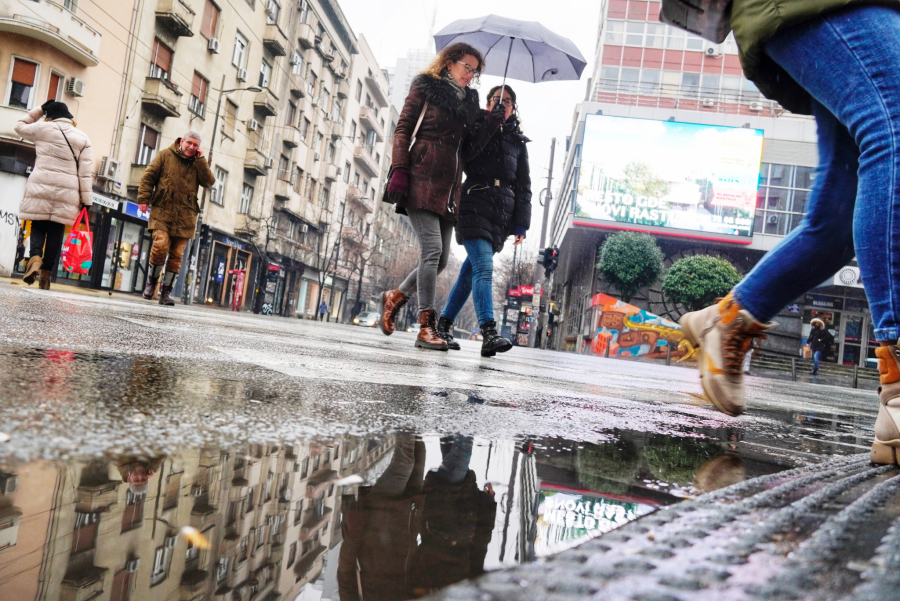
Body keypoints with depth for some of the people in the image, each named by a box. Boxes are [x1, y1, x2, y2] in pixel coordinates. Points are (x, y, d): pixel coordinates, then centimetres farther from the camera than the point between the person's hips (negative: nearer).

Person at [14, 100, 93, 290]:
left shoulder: (43, 128, 6)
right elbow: (85, 172, 4)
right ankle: (46, 274, 3)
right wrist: (86, 199, 5)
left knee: (38, 226, 8)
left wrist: (39, 109, 27)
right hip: (66, 192, 1)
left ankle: (35, 258, -19)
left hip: (41, 186, -1)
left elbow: (20, 126, 27)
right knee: (56, 232, 4)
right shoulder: (82, 137, 10)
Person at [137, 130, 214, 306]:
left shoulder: (199, 164, 13)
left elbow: (209, 182, -2)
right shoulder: (166, 155, 6)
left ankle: (166, 293, 12)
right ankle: (151, 282, 3)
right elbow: (148, 176, 3)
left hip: (185, 217, 3)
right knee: (160, 245, -19)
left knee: (176, 255, 3)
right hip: (162, 212, -3)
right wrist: (144, 198, -6)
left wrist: (200, 160, -4)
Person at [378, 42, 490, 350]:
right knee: (432, 249, -15)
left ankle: (396, 296, 24)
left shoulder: (469, 99, 23)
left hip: (449, 185, 6)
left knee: (441, 257, 2)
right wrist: (400, 169, -11)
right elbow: (403, 129, -1)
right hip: (423, 178, -6)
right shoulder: (425, 86, 7)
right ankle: (426, 327, -11)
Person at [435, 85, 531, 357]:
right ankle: (489, 334, -29)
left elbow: (523, 186, 13)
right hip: (474, 206, -3)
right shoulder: (474, 130, 11)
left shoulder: (518, 142, 17)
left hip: (502, 214, 3)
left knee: (470, 271, 6)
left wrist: (521, 223, 5)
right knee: (484, 268, -19)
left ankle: (444, 325, 17)